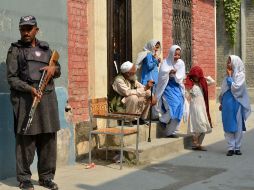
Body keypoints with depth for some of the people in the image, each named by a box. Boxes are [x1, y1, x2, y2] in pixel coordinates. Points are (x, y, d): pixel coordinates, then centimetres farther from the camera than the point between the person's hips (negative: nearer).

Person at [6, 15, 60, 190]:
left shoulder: (45, 48, 17)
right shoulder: (15, 50, 5)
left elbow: (58, 70, 24)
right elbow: (11, 78, -3)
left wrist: (54, 68, -1)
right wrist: (29, 88, -18)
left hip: (47, 98, 4)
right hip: (26, 99, -4)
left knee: (49, 139, 6)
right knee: (26, 140, -4)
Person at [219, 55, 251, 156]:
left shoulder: (240, 75, -5)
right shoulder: (227, 76, 11)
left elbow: (235, 87, -18)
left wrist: (230, 77, -11)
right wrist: (221, 103, 15)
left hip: (235, 104, -5)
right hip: (227, 104, 5)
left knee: (237, 126, 3)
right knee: (228, 126, 4)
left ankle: (237, 147, 11)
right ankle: (231, 147, 8)